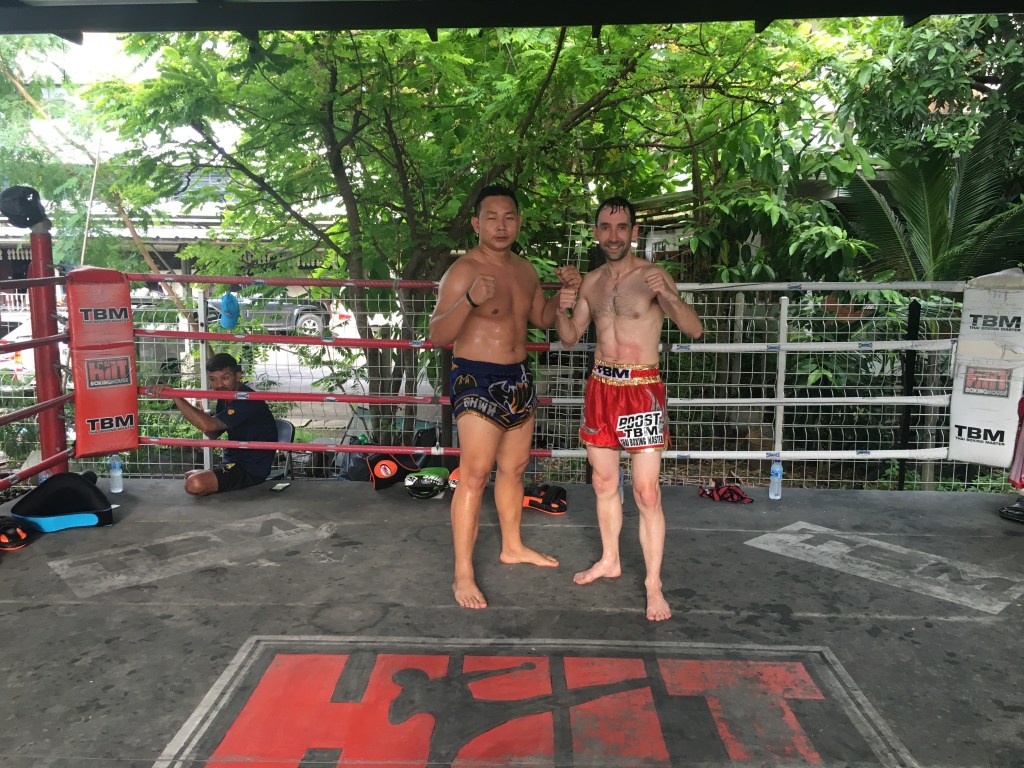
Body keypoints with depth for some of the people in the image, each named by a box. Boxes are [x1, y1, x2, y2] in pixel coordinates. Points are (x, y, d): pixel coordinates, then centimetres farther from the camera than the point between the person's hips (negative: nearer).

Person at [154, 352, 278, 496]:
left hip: (251, 469, -10)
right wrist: (202, 416, -9)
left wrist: (175, 397, -31)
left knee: (195, 484, -27)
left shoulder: (247, 400, -25)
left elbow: (208, 425, -36)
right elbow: (214, 434, 13)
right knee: (189, 476, 24)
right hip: (235, 460, 10)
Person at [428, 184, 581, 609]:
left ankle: (512, 546, 35)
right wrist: (470, 300, -37)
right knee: (474, 474, -9)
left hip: (518, 378, 8)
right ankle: (463, 574, -1)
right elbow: (436, 335, -21)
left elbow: (542, 318, 22)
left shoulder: (525, 269, 9)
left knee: (514, 467, 17)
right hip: (477, 381, -8)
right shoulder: (463, 271, -15)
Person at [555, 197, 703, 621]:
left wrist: (666, 295, -32)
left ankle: (654, 584, 6)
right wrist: (563, 309, -7)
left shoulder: (652, 275, -8)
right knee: (603, 483, 15)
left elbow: (694, 329, -14)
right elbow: (570, 337, 14)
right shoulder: (590, 281, 8)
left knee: (646, 493, -5)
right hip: (600, 386, 5)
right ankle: (609, 560, 32)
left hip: (641, 390, -5)